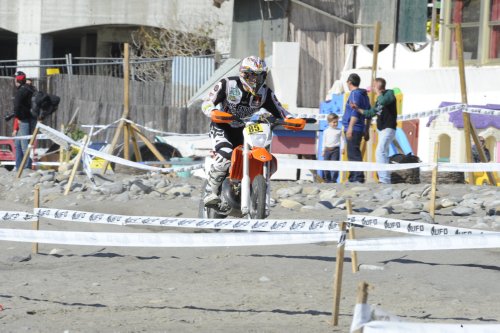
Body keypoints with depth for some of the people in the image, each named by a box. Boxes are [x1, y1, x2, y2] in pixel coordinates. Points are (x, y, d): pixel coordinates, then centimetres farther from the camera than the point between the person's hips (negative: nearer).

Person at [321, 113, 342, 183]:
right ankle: (327, 179, 13)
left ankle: (334, 179, -6)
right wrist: (323, 151, 9)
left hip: (335, 149, -2)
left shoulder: (339, 131, 4)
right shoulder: (326, 131, 8)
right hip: (327, 149, 2)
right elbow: (324, 141, 12)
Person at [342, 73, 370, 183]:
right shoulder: (364, 94, 18)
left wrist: (350, 127, -27)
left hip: (353, 129, -10)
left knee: (354, 154, -13)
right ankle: (353, 178, 19)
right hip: (360, 129, 10)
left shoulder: (355, 93, -10)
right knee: (353, 154, 15)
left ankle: (358, 177, -20)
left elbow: (355, 112, -21)